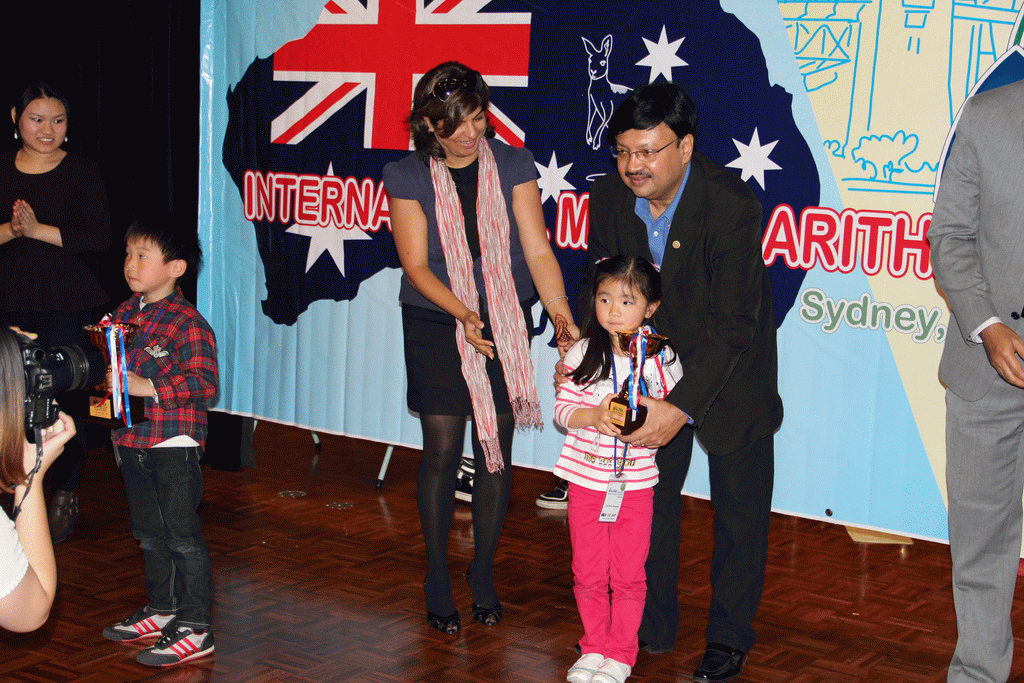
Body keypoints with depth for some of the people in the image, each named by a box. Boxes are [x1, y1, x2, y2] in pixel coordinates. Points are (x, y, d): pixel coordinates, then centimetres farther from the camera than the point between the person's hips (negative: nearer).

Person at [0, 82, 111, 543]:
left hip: (67, 302, -2)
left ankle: (64, 497, 13)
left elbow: (99, 238, -9)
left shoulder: (82, 172, 0)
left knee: (63, 396, 0)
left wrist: (37, 229, -15)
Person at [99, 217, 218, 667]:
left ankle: (196, 629, 6)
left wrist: (148, 387, -24)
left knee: (183, 538, -2)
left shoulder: (187, 323, -15)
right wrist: (106, 380, 0)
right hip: (133, 442, 8)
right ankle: (162, 611, 34)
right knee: (150, 535, 19)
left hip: (174, 447, -8)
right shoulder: (123, 315, 9)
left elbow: (203, 380, -21)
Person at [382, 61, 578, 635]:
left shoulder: (513, 166, -4)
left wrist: (560, 311, -24)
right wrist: (462, 313, -26)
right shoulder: (409, 178, -6)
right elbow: (416, 265, -10)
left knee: (496, 453, 5)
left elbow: (538, 250, -9)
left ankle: (484, 574, 23)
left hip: (507, 327, 1)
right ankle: (438, 577, 18)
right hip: (437, 328, -1)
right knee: (442, 453, -1)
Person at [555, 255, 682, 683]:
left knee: (629, 575, 4)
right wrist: (594, 416, -21)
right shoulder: (584, 353, -3)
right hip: (586, 476, 1)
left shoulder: (660, 356, -5)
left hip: (637, 479, -1)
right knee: (588, 572, 10)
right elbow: (563, 409, -2)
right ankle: (593, 646, 28)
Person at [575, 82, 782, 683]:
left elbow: (733, 324, -30)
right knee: (646, 495, 10)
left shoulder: (732, 204, -30)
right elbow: (600, 290, 1)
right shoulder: (609, 197, -14)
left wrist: (681, 407, -34)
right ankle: (652, 627, 27)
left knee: (739, 504, 6)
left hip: (731, 369, -4)